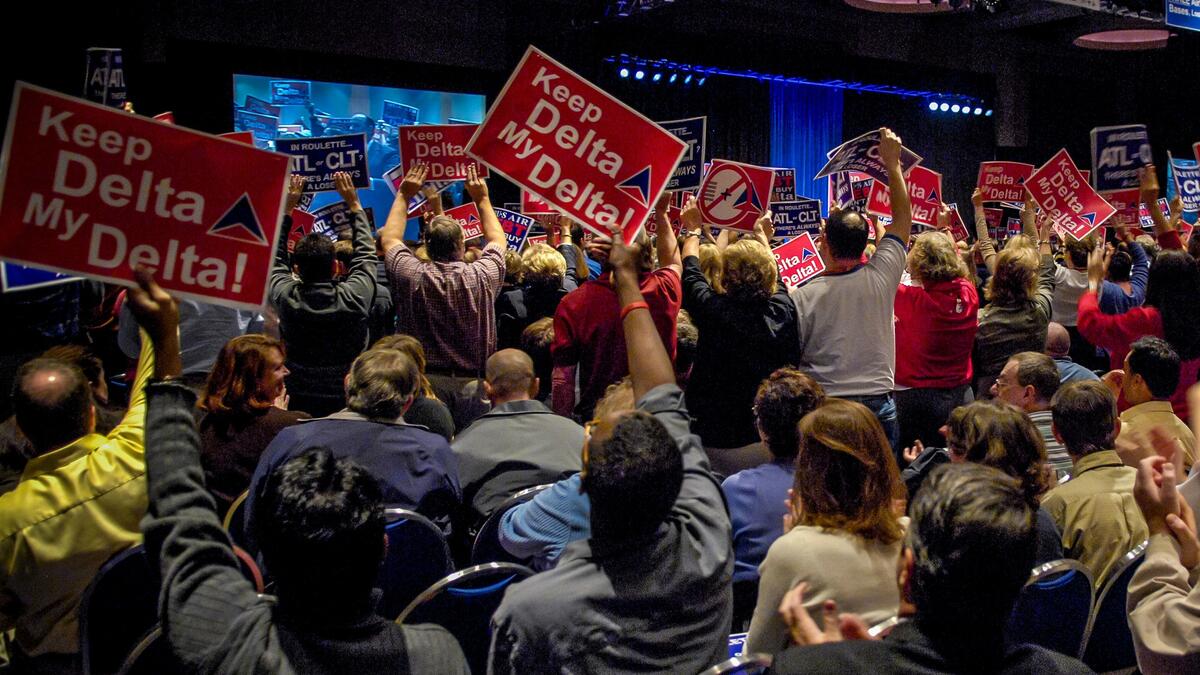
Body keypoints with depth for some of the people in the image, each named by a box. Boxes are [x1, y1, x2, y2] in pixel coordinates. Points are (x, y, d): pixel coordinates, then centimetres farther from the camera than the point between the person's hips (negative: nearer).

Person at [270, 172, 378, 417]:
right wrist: (354, 204, 8)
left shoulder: (286, 297, -16)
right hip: (350, 403, -1)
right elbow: (366, 253, 0)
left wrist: (287, 207, 8)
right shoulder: (355, 296, -18)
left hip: (299, 404, 1)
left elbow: (275, 256, 4)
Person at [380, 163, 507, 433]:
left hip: (424, 382, 1)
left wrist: (404, 195, 20)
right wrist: (482, 198, 22)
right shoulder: (482, 276, -8)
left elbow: (389, 238, 13)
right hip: (472, 382, 0)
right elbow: (498, 240, 15)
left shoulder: (411, 276, -8)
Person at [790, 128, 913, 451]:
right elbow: (903, 218, 11)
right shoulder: (881, 278, -3)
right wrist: (892, 163, 18)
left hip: (824, 409, -2)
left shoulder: (802, 297, -10)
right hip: (879, 406, 2)